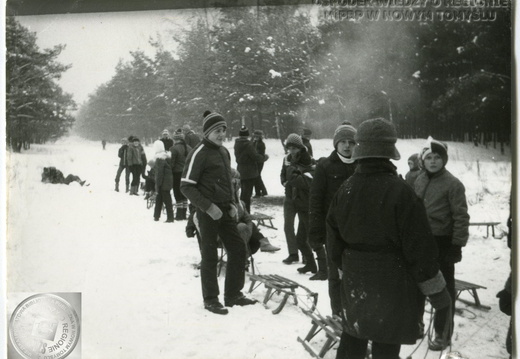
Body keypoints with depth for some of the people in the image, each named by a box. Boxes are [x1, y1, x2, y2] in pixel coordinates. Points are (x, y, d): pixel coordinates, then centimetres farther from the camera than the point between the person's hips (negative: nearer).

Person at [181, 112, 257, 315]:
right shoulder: (199, 153, -12)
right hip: (208, 212, -8)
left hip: (225, 210, 8)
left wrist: (231, 204, 9)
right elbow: (186, 186, -15)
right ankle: (210, 300, 14)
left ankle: (233, 294, 21)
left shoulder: (224, 151, 12)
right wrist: (208, 207, -19)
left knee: (238, 249, 9)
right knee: (210, 256, 1)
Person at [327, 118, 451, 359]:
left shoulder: (345, 190, -3)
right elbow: (420, 248, -17)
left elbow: (334, 241, 6)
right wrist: (437, 292, -6)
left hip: (354, 279, 5)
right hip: (391, 282, -5)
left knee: (353, 337, 20)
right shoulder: (399, 191, -20)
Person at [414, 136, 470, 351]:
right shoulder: (419, 181, 6)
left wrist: (457, 246, -17)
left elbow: (461, 217, -14)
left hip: (443, 243, -6)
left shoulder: (453, 184, -13)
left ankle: (443, 334, 17)